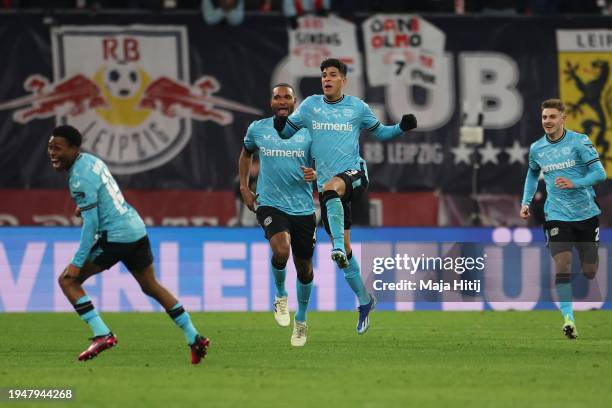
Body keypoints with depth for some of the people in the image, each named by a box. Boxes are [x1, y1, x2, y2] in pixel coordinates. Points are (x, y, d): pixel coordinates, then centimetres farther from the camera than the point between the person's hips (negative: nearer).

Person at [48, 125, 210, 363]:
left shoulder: (80, 178, -16)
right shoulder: (89, 160, 10)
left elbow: (91, 223, -20)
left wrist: (77, 263, -19)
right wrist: (85, 206, 19)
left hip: (115, 236, -9)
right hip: (137, 229, 9)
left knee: (68, 280, -4)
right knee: (152, 287, 22)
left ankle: (102, 334, -11)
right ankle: (195, 339, 22)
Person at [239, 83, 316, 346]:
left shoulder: (308, 131, 0)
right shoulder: (257, 129, 3)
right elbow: (246, 153, 23)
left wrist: (316, 174, -17)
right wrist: (244, 187, 15)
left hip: (303, 207, 1)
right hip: (270, 205, -1)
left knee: (304, 267, 9)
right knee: (281, 251, -29)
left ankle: (301, 320, 33)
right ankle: (281, 296, 1)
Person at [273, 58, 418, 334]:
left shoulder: (357, 107, 6)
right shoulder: (310, 105, 9)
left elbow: (379, 132, 17)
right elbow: (288, 131, 12)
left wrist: (402, 128, 0)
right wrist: (280, 124, -11)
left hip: (354, 173, -3)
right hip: (327, 182, 3)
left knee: (330, 188, -41)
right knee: (343, 249, 4)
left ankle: (339, 247, -50)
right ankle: (364, 300, 17)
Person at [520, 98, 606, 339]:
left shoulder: (579, 142, -7)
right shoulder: (536, 148, 5)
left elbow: (600, 173, -10)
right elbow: (532, 174, 26)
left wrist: (574, 183, -24)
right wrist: (526, 202, 14)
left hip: (586, 213, -1)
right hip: (557, 217, 1)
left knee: (590, 271, 5)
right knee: (562, 264, -18)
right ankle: (568, 319, -22)